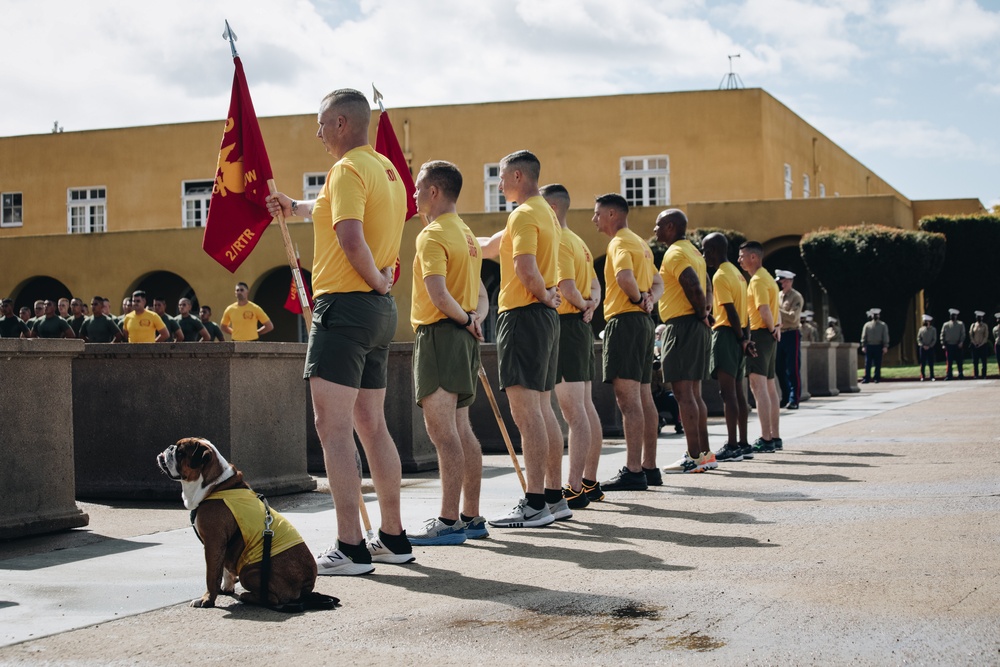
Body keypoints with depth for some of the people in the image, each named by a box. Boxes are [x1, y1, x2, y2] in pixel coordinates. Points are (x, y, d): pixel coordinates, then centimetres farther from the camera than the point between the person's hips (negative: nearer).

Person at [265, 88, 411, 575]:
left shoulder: (348, 169, -13)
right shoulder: (388, 169, 16)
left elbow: (351, 237, -26)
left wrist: (375, 278, -12)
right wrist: (297, 207, 38)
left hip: (345, 303, -9)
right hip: (380, 310, 9)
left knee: (334, 426, -8)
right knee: (371, 424, 14)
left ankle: (350, 547, -11)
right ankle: (393, 538, 19)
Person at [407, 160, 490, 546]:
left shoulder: (433, 235, -11)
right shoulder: (466, 234, 19)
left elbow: (438, 294, -23)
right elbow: (481, 295, 19)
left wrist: (464, 318, -8)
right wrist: (475, 318, 0)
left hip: (439, 334, -10)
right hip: (463, 338, 10)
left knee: (442, 430, -11)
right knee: (460, 429, 11)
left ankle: (449, 522, -13)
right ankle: (471, 517, 14)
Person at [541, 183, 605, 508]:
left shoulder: (557, 242, -13)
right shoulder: (578, 241, 18)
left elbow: (567, 287, -22)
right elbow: (594, 285, 21)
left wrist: (581, 305, -3)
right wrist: (590, 304, 2)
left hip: (564, 326, -10)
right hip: (580, 326, 10)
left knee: (574, 411, -12)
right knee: (586, 407, 12)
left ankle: (574, 489, -13)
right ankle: (590, 482, 18)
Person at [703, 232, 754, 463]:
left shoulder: (720, 276, -12)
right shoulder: (737, 273, 17)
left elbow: (731, 311, -17)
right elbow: (743, 311, 15)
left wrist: (741, 338, -10)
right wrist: (745, 337, 12)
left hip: (726, 333, -10)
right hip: (739, 336, 10)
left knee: (727, 391, -10)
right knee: (738, 391, 11)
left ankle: (732, 446, -12)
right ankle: (743, 444, 13)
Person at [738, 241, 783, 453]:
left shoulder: (758, 280, -13)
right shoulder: (766, 278, 19)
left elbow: (764, 310, -23)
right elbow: (773, 310, 18)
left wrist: (772, 329, -8)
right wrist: (777, 326, 2)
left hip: (759, 334, -11)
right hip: (769, 335, 11)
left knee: (758, 386, -14)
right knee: (770, 387, 14)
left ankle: (765, 440, -19)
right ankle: (775, 437, 19)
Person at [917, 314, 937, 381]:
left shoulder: (933, 329, 3)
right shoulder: (921, 329, 7)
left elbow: (934, 339, 1)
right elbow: (918, 338, 4)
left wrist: (929, 346, -10)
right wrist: (923, 346, -8)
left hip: (930, 348, -1)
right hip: (922, 348, 1)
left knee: (931, 363, 0)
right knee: (923, 363, 0)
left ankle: (932, 377, 4)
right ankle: (922, 377, 3)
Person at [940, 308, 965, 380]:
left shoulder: (960, 324, 6)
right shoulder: (945, 325, 10)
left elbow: (963, 334, 0)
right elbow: (942, 335, 9)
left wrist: (961, 342, -14)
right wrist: (943, 344, 0)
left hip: (958, 346, -1)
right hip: (949, 346, 1)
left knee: (959, 361, 2)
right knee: (949, 362, -2)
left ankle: (961, 375, 8)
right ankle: (949, 376, 0)